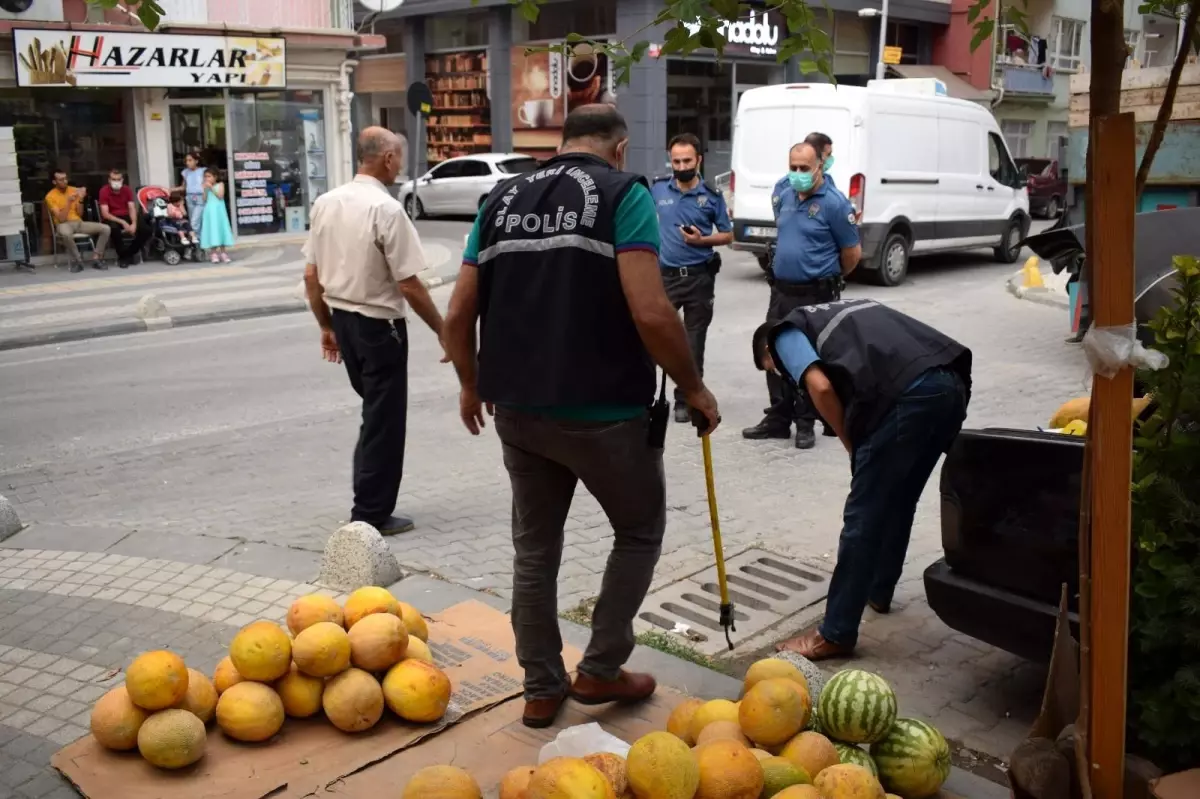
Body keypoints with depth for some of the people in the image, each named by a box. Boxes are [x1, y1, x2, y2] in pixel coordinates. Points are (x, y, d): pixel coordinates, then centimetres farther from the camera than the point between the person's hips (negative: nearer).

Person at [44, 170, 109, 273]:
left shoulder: (74, 190, 9)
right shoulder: (50, 196, -5)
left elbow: (80, 214, 8)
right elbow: (61, 219, -14)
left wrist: (81, 200, -8)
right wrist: (68, 202, -22)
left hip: (79, 222, 5)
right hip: (64, 224, -5)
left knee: (106, 229, -16)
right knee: (65, 234, -43)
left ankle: (96, 258, -13)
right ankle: (77, 260, -21)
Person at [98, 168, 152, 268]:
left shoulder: (127, 190, 2)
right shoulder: (104, 191, -11)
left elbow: (132, 208, -5)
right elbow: (105, 214, -17)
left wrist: (134, 224, -24)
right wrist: (122, 222, -27)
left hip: (127, 217, 4)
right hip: (112, 218, -4)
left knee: (146, 230, -19)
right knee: (114, 229, -40)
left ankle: (129, 253, 2)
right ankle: (122, 256, -15)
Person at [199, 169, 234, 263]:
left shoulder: (220, 185, 2)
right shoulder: (205, 187, 6)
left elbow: (220, 196, -11)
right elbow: (204, 200, -1)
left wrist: (212, 188, -13)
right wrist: (206, 189, -9)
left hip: (218, 211, -1)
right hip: (210, 212, 1)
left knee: (221, 230, 2)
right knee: (212, 231, -2)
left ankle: (222, 253, 8)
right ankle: (213, 253, 1)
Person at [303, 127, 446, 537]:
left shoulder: (325, 203, 2)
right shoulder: (387, 209, -19)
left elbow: (311, 276, 6)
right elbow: (409, 286, -19)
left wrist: (326, 326, 16)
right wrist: (442, 330, -8)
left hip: (342, 319, 7)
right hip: (379, 325, -7)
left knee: (373, 410, 22)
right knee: (384, 420, 7)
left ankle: (367, 503, 29)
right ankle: (371, 515, 16)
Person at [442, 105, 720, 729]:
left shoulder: (503, 199, 10)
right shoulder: (622, 193, -6)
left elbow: (459, 314, 8)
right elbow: (650, 313, -18)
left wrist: (472, 385, 24)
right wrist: (694, 388, -5)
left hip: (518, 410, 5)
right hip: (604, 410, -5)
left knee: (534, 550, 18)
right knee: (640, 532, 18)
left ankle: (542, 688, 28)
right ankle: (600, 670, 23)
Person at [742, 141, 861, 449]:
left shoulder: (834, 203, -15)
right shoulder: (782, 193, 4)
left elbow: (852, 253, -6)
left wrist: (830, 278, 9)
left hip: (816, 296, -6)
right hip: (781, 291, 6)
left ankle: (805, 424, 13)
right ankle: (778, 420, 22)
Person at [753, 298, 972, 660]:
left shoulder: (786, 334, 15)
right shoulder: (835, 313, 37)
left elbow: (821, 387, -5)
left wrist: (853, 447, 9)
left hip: (908, 394, -8)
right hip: (952, 382, 8)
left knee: (863, 517, 1)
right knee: (898, 503, 25)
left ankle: (836, 634, 8)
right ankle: (878, 591, 43)